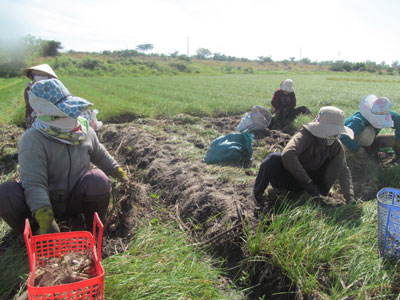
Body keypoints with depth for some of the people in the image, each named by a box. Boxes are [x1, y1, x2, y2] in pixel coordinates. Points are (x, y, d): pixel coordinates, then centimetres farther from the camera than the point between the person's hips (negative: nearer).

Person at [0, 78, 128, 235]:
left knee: (98, 180, -30)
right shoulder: (33, 140, -22)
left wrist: (118, 172, 17)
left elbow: (100, 156, 16)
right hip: (47, 203, -2)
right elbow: (34, 183, -30)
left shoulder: (84, 130, -4)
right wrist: (45, 218, -41)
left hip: (77, 200, 3)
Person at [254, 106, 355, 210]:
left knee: (338, 162, -13)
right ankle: (257, 194, -15)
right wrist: (308, 185, -43)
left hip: (309, 180, 4)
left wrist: (349, 198, -21)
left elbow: (344, 171, -5)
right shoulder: (306, 135, -25)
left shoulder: (336, 145, -7)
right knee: (274, 159, -36)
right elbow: (288, 155, -42)